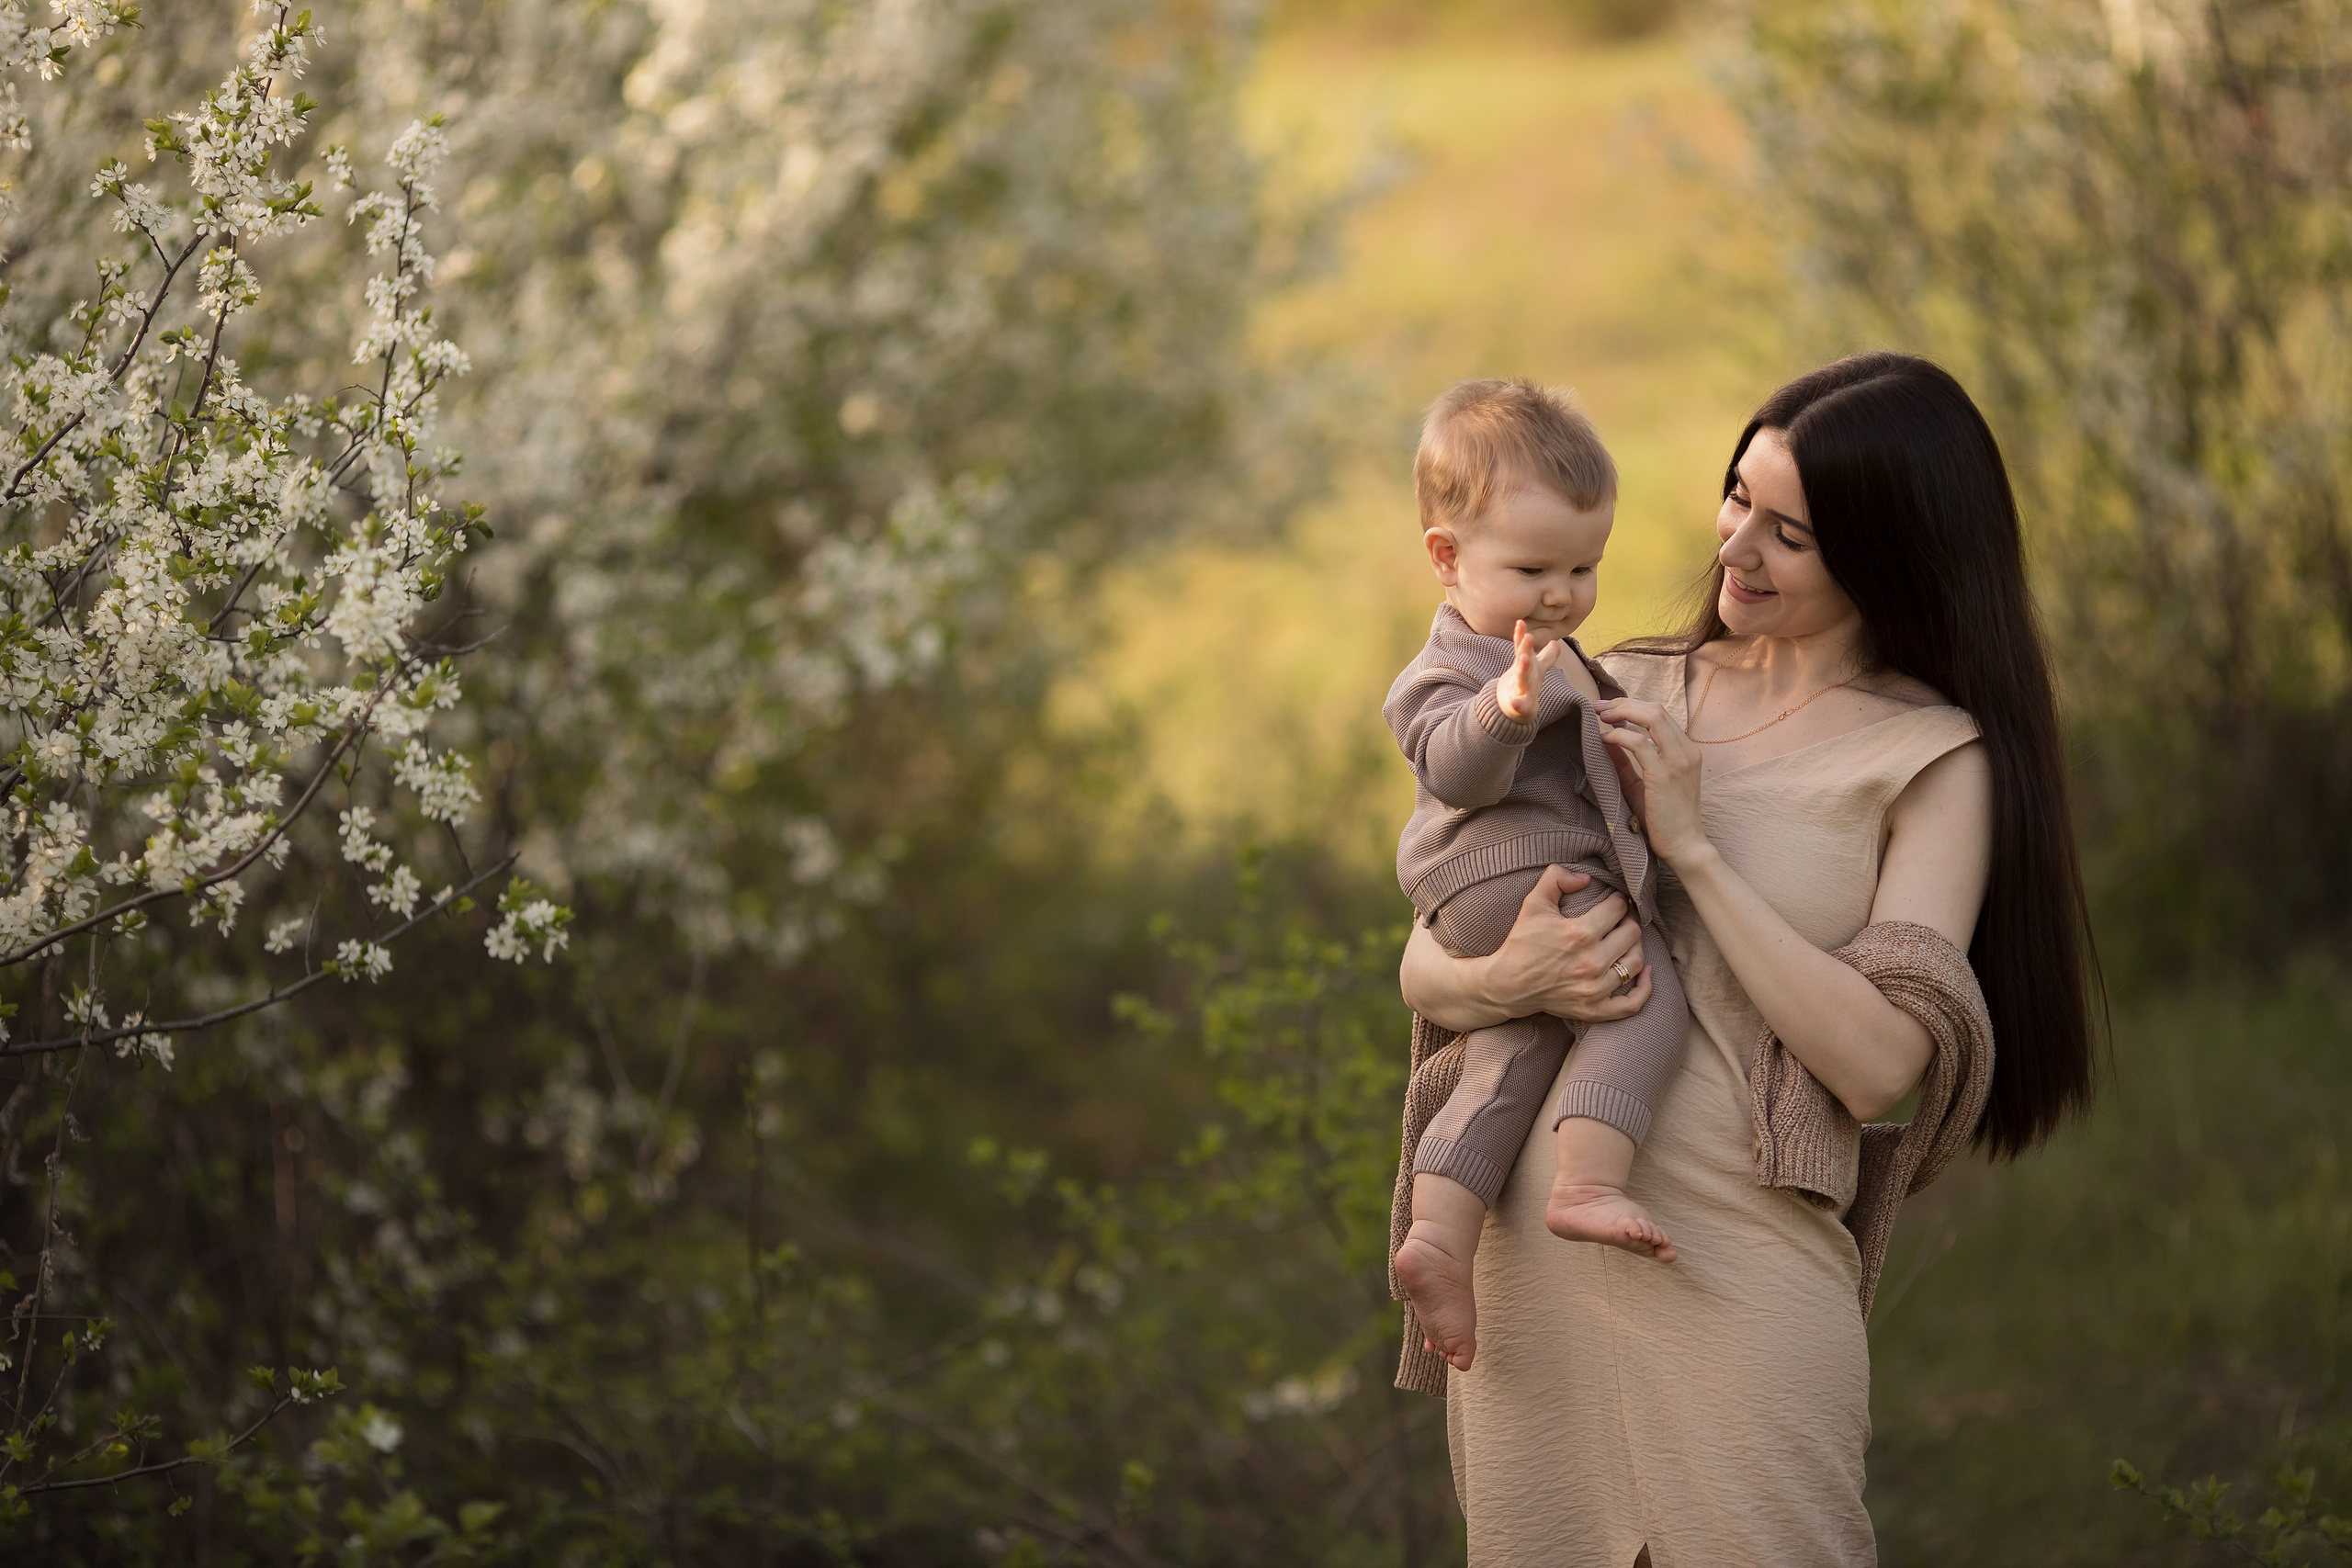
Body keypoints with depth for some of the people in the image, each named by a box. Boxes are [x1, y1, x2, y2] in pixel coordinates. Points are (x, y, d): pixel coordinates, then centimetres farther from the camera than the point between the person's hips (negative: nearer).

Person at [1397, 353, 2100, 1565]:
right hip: (1528, 1268, 4)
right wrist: (1509, 981, -14)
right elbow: (1423, 964, 10)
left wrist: (1693, 847, -12)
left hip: (1741, 1279, -4)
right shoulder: (1627, 693, 11)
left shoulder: (1932, 759, -2)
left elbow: (1877, 1064, -14)